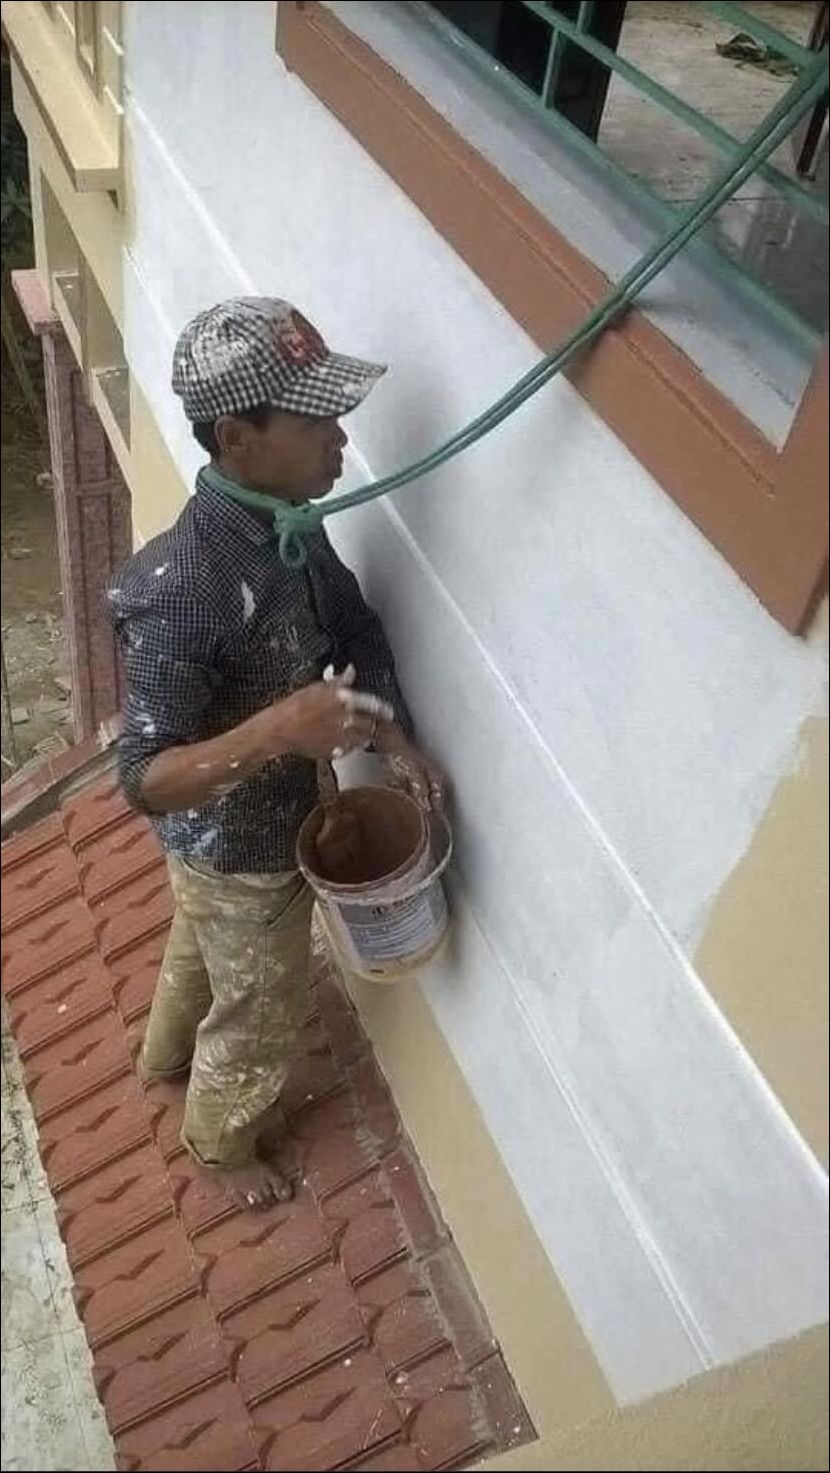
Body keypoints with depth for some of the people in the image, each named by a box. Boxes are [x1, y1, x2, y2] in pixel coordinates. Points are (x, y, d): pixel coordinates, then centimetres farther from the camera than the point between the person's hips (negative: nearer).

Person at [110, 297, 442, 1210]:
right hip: (241, 849, -7)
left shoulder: (287, 522, -12)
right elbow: (146, 781, -35)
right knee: (259, 1018, 20)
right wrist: (276, 731, -49)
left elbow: (351, 628, 2)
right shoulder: (181, 590, -38)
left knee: (201, 950, 34)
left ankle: (167, 1056, 65)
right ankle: (222, 1142, 50)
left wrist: (394, 739, -12)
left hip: (240, 830, 8)